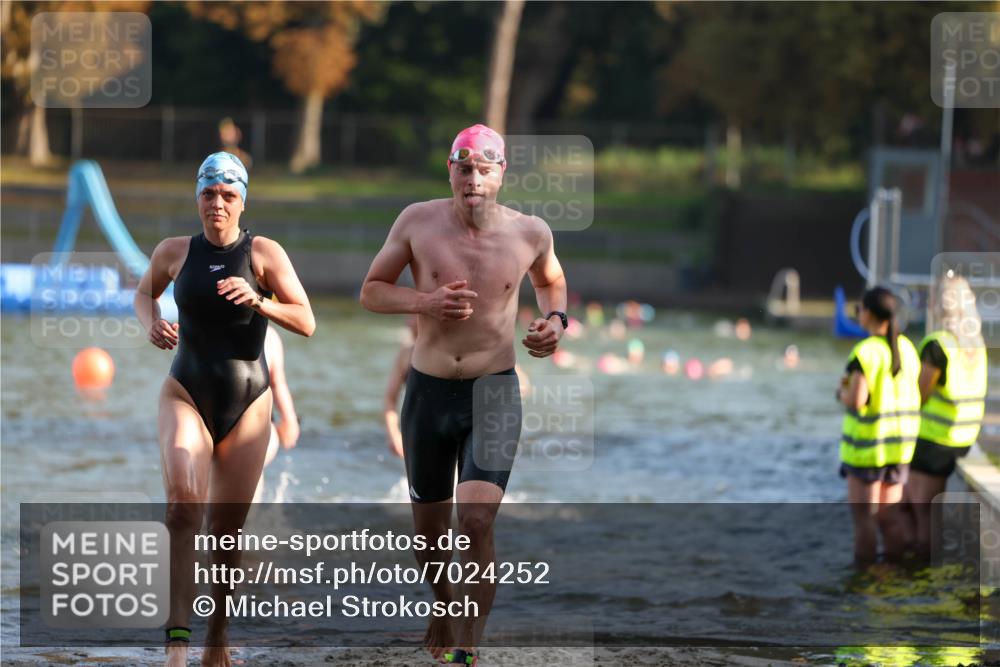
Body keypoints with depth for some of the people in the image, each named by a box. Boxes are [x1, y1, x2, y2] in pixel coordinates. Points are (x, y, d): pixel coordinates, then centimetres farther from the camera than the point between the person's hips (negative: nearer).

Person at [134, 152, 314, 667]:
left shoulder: (265, 254, -4)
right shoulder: (174, 252, 2)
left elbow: (306, 323, -8)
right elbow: (144, 293, 22)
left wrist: (258, 301, -24)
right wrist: (151, 324, 0)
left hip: (246, 401, 0)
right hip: (186, 392, 0)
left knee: (228, 529, 6)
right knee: (183, 502, -26)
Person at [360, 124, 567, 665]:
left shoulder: (529, 233, -3)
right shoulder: (418, 222, -5)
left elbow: (551, 281, 20)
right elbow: (371, 291, 2)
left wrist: (555, 320, -1)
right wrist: (424, 302, -16)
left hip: (494, 393, -1)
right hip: (428, 391, 2)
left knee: (477, 524, -18)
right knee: (429, 529, 14)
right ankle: (443, 604, 46)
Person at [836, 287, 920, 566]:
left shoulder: (865, 353, -17)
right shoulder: (906, 348, 4)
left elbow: (856, 401, -24)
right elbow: (910, 394, 11)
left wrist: (843, 393, -1)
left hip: (867, 445, -6)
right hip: (900, 444, 7)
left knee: (862, 514, 2)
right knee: (887, 515, 14)